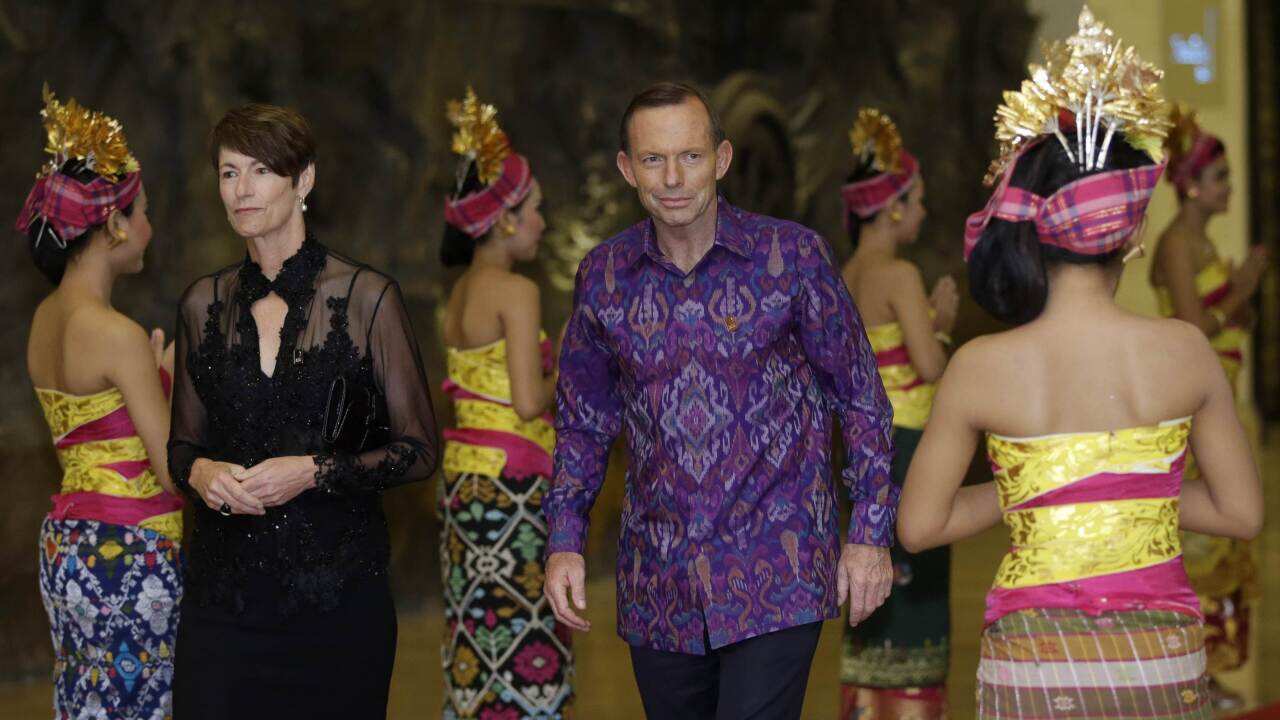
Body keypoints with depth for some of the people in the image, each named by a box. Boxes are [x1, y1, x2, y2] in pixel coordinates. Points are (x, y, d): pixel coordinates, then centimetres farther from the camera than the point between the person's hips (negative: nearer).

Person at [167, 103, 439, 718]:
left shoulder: (366, 298, -3)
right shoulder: (204, 304, 8)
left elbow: (420, 450, -1)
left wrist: (316, 471, -15)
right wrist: (198, 471, -5)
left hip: (337, 595, -2)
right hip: (224, 593, 3)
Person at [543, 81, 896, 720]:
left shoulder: (792, 255, -4)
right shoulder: (603, 276, 4)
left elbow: (859, 396, 3)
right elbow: (583, 420, 15)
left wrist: (871, 531, 0)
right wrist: (564, 541, 6)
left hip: (776, 576, -3)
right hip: (657, 585, 4)